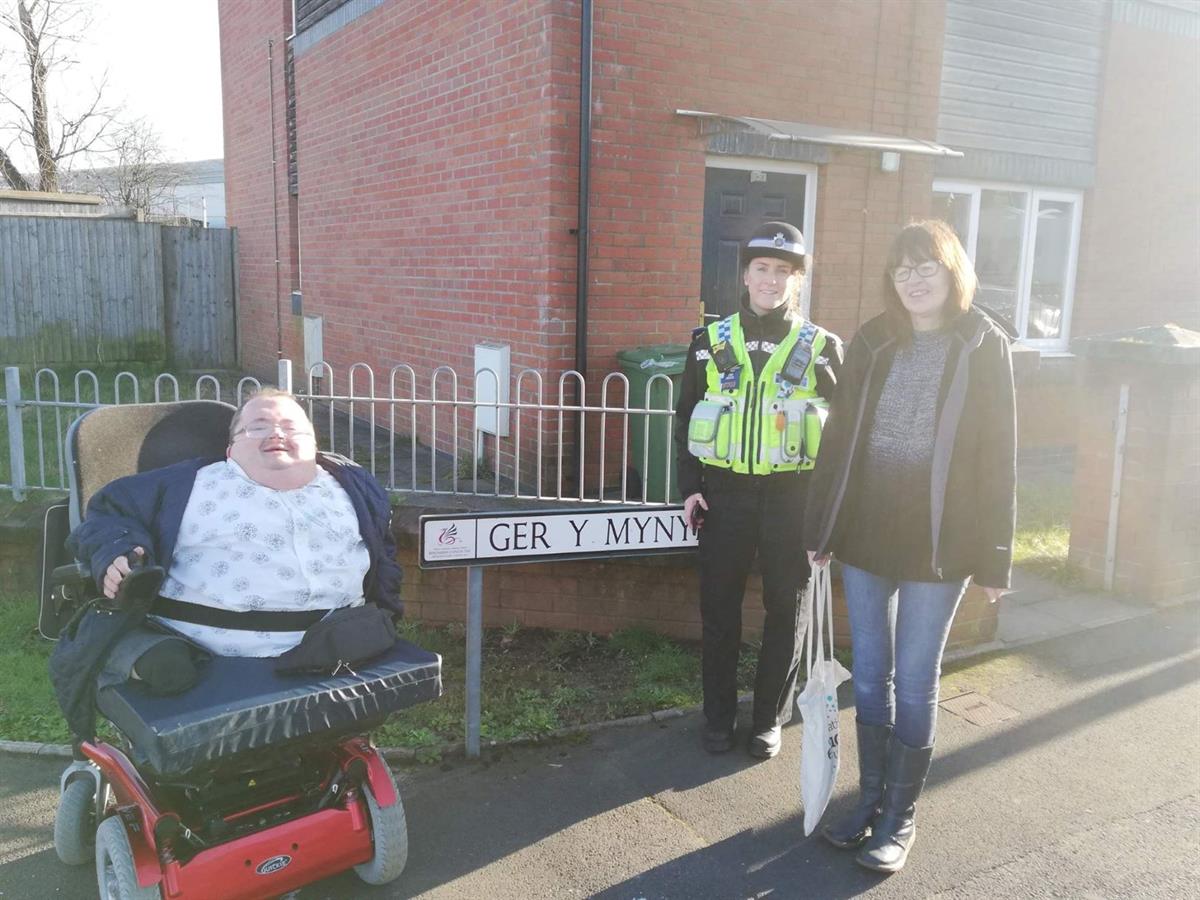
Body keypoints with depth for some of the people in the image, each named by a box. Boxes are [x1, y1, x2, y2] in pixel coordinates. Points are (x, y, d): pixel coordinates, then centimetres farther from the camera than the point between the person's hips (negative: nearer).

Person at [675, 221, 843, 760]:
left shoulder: (821, 347, 2)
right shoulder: (712, 341, 4)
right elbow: (686, 417, 8)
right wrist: (689, 486, 1)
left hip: (792, 498, 0)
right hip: (724, 493, 1)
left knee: (786, 612, 8)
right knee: (718, 609, 8)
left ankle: (769, 719, 25)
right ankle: (718, 716, 24)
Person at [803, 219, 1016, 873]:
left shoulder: (984, 346, -4)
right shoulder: (872, 342, 3)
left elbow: (998, 455, -4)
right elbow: (838, 437, 5)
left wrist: (994, 557, -6)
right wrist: (819, 528, 4)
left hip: (938, 541, -3)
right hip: (865, 533, 3)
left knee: (914, 682, 6)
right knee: (869, 674, 12)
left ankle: (899, 818, 22)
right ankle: (870, 799, 29)